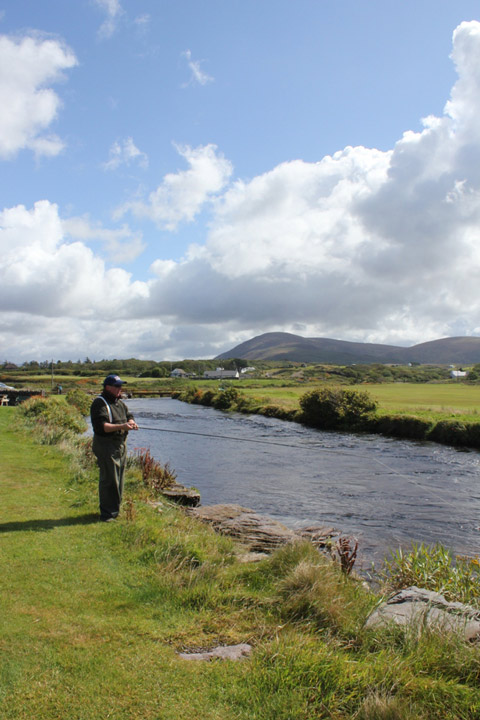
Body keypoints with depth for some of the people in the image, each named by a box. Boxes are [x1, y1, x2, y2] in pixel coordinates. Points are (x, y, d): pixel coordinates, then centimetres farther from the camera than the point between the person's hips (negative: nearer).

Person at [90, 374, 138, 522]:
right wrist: (122, 426, -29)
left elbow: (129, 415, 17)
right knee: (109, 480, -7)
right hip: (105, 446, -8)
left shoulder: (120, 402, 15)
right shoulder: (99, 403, -12)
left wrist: (131, 422, -7)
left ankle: (115, 509, 25)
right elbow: (102, 426, -21)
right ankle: (107, 513, 2)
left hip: (121, 445, 8)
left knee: (119, 479, 13)